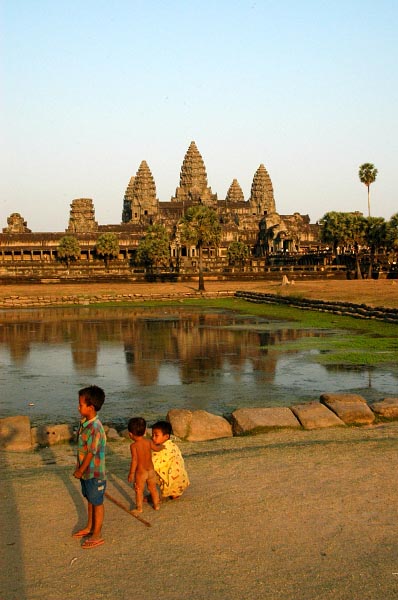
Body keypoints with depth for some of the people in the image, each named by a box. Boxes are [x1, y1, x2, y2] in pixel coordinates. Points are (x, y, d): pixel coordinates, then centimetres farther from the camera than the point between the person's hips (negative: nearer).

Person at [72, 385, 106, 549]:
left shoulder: (95, 428, -28)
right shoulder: (84, 423, 1)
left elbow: (91, 453, -22)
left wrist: (80, 471, -12)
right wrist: (79, 468, 13)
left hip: (94, 473, -8)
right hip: (86, 472, 9)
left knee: (97, 503, 6)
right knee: (90, 500, 23)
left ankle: (97, 536, 19)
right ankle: (89, 527, 41)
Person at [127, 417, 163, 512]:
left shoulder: (133, 446, -19)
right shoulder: (149, 442, -5)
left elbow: (134, 460, -21)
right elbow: (156, 448, 13)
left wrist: (131, 473, -13)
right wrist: (161, 446, 36)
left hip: (140, 472, -4)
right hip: (151, 470, 4)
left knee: (139, 490, 13)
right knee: (153, 488, 21)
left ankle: (139, 508, 21)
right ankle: (156, 505, 32)